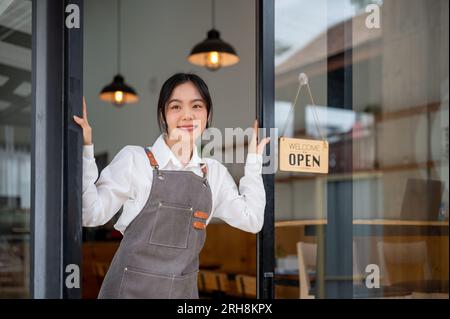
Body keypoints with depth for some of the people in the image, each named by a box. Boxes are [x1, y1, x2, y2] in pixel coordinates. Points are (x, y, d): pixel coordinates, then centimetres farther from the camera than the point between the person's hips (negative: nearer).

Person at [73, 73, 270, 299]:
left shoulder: (214, 172, 6)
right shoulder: (134, 159, -7)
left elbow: (251, 220, 9)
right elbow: (92, 214, -10)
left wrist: (254, 161, 9)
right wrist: (85, 149, -18)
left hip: (184, 289, 5)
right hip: (131, 287, -4)